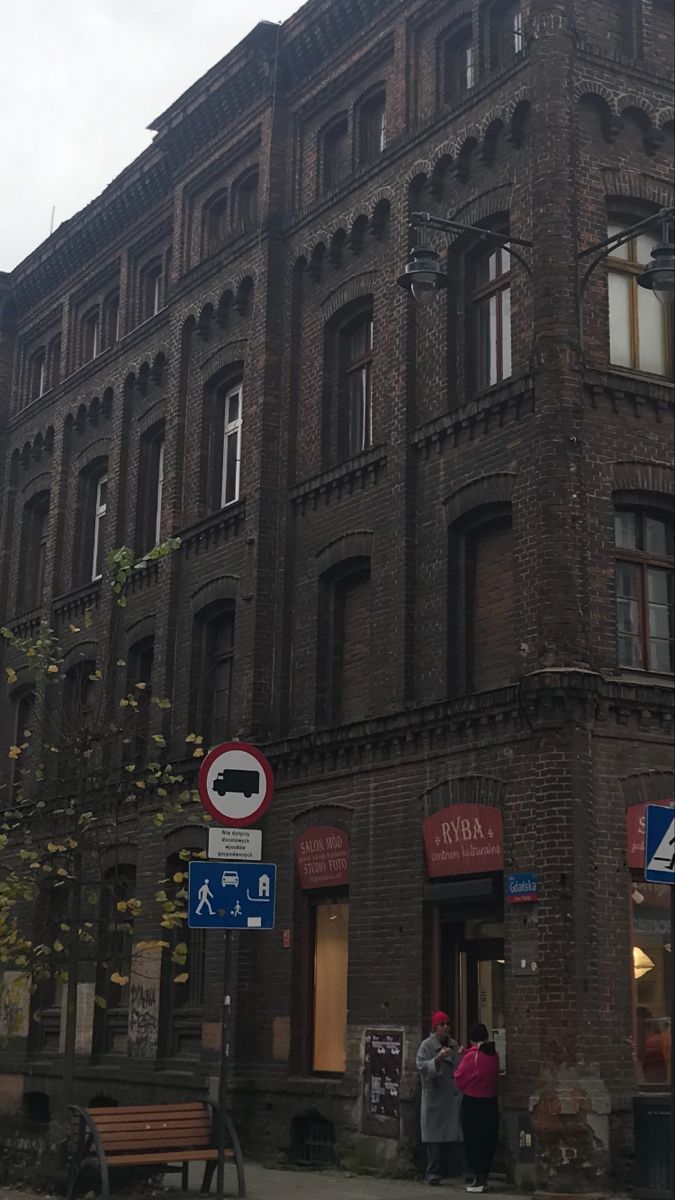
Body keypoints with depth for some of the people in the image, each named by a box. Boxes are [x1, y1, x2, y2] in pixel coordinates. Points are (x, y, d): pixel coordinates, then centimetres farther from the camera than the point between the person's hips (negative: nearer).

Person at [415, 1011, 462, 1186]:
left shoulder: (453, 1045, 14)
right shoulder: (427, 1045, -4)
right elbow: (421, 1066, -15)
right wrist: (437, 1059, -28)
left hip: (451, 1096, 5)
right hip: (434, 1095, -5)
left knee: (447, 1135, 7)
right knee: (434, 1135, -7)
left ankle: (442, 1169, 16)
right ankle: (433, 1172, -6)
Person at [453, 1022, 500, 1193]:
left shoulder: (471, 1055, -16)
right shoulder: (494, 1055, 0)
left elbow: (460, 1079, -9)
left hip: (472, 1103, -5)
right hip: (490, 1102, 5)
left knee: (473, 1141, 3)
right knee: (488, 1140, 12)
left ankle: (478, 1179, 1)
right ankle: (483, 1176, 18)